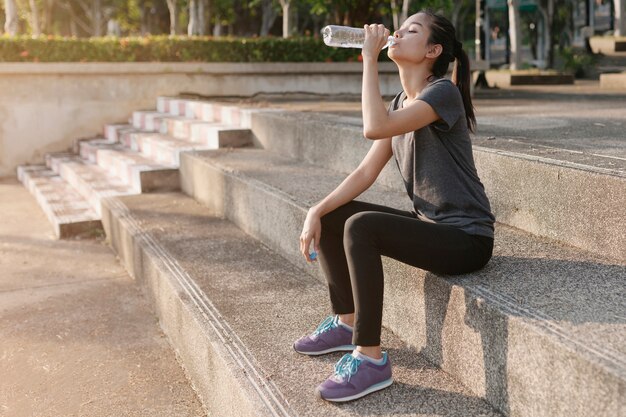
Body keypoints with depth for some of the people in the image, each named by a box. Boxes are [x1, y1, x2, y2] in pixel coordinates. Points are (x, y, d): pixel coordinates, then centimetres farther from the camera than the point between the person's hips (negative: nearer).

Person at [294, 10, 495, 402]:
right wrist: (318, 211, -6)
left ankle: (370, 357, -20)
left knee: (361, 226, -29)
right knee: (331, 217, 6)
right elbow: (366, 172, 5)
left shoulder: (443, 92, -15)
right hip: (429, 223, 9)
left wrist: (370, 58, -21)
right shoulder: (402, 103, 11)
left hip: (466, 237, -9)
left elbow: (375, 127, -32)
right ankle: (347, 322, 20)